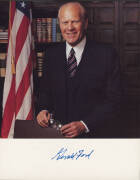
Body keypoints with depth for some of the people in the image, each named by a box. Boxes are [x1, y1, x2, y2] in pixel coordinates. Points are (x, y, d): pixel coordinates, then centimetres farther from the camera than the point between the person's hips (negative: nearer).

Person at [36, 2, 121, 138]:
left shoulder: (107, 55, -12)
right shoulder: (51, 54, 2)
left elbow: (113, 100, -13)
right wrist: (43, 109, -11)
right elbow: (45, 90, 10)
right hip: (59, 132, 3)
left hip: (95, 134, -3)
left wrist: (84, 125, -22)